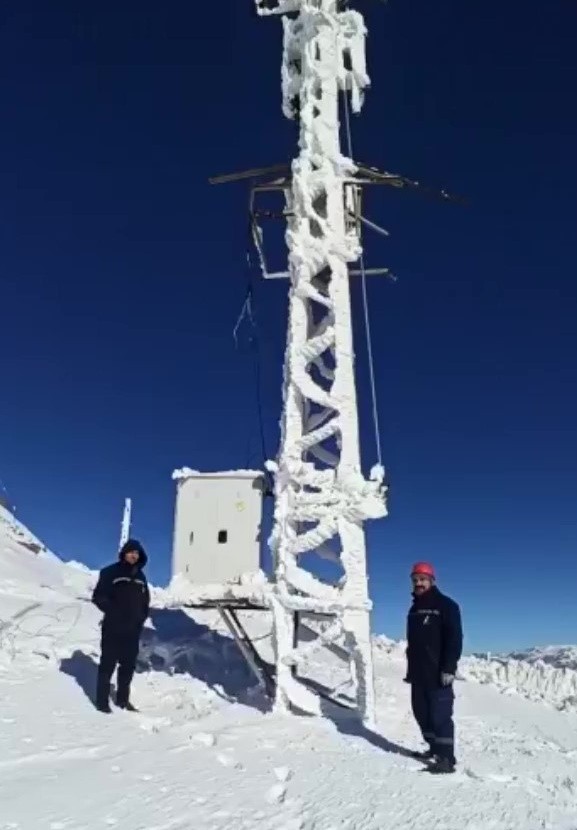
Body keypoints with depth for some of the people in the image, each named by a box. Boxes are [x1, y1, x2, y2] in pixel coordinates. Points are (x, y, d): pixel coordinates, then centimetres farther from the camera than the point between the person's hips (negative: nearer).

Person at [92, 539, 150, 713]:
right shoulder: (110, 572, -6)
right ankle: (102, 701, 8)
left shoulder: (140, 576, 11)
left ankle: (123, 699, 23)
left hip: (133, 630, 6)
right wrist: (113, 612, -14)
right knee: (108, 665, 0)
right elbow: (98, 597, -8)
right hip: (113, 629, -5)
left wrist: (141, 617, 3)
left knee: (129, 666, 11)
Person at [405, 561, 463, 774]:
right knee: (422, 713, 12)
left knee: (440, 714, -8)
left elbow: (454, 639, -13)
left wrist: (449, 667, -20)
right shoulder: (415, 609, 15)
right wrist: (410, 669, 19)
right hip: (419, 673, 8)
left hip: (438, 673, -8)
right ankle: (435, 749, 25)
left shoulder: (446, 605, -6)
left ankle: (446, 758, -3)